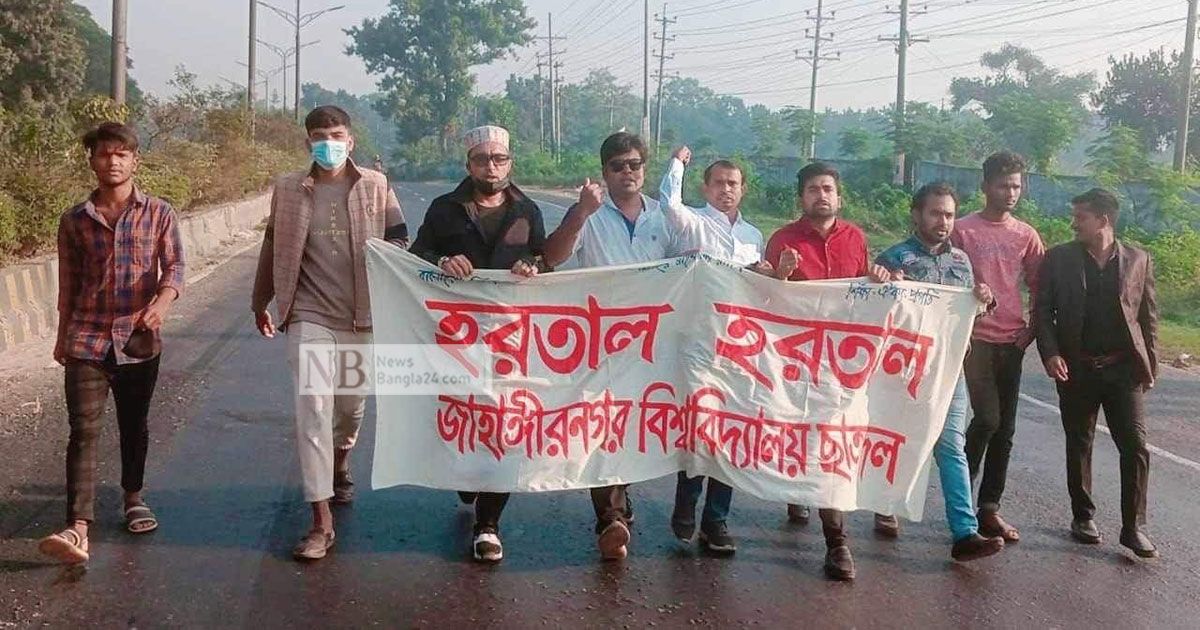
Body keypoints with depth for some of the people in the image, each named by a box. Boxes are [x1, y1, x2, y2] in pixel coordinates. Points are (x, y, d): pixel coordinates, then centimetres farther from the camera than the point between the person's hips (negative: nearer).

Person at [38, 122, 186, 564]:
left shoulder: (159, 213, 2)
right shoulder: (75, 221, 5)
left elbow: (174, 266, -6)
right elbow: (68, 284, 12)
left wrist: (163, 300, -26)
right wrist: (63, 337, 15)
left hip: (139, 338, 0)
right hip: (87, 339, 0)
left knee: (135, 425, 15)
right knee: (83, 430, -9)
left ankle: (133, 498, 36)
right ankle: (78, 529, -15)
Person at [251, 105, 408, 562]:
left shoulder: (376, 186, 1)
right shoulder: (288, 189, 2)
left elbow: (399, 238, 7)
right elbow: (273, 247, 11)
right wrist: (261, 303, 18)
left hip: (361, 314, 1)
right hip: (309, 314, -1)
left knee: (352, 405, 17)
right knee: (313, 410, -10)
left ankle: (339, 465, 51)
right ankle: (322, 521, -7)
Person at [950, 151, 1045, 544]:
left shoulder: (1026, 235, 9)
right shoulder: (963, 230, -3)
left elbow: (1038, 286, 15)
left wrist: (1033, 328, 4)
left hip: (1012, 342, 5)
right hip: (976, 339, -4)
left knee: (1005, 428, 5)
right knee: (987, 418, -13)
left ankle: (989, 508, 14)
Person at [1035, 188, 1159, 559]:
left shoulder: (1138, 261, 2)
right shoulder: (1059, 259, 0)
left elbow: (1148, 316, 8)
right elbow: (1043, 310, 0)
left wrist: (1150, 365, 4)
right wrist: (1050, 353, -12)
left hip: (1123, 368, 0)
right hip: (1077, 368, 0)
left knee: (1136, 446, -4)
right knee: (1079, 445, 10)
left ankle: (1134, 527, 4)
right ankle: (1083, 516, 24)